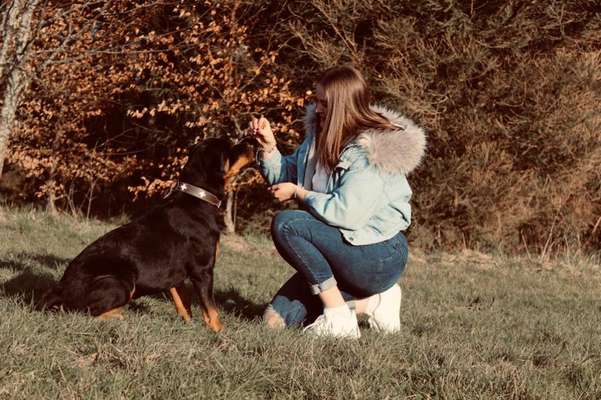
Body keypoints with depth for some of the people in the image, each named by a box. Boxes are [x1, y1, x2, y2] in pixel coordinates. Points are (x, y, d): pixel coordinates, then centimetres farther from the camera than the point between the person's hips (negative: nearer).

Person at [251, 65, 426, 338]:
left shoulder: (373, 152, -21)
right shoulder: (321, 135, 6)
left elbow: (346, 214, -29)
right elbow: (287, 175, 16)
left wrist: (299, 193, -16)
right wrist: (268, 147, -3)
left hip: (379, 258, -10)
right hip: (348, 248, 10)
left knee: (286, 225, -24)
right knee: (277, 319, 3)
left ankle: (338, 318, -18)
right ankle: (373, 301, 8)